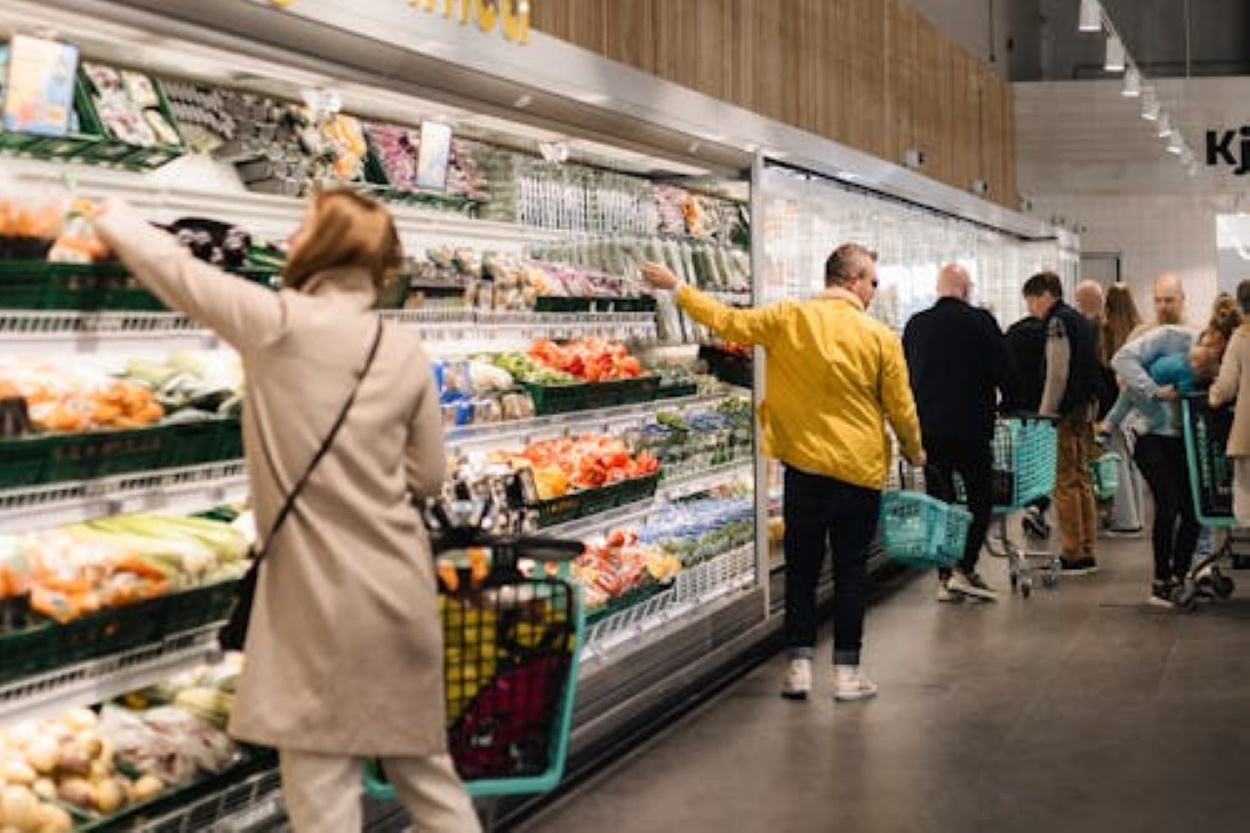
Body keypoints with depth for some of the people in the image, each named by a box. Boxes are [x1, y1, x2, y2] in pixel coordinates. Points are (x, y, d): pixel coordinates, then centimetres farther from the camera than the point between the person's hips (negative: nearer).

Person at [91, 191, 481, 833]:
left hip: (327, 598, -5)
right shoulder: (407, 352, 2)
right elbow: (427, 477, 9)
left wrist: (113, 219, 22)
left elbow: (176, 270, 5)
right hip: (403, 591, 5)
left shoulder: (279, 323, -10)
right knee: (422, 763, 18)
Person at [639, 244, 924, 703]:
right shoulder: (880, 337, -7)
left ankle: (800, 665, 10)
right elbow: (901, 408, -1)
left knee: (801, 567, 11)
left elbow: (728, 321, 0)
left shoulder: (788, 318, -6)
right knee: (851, 570, 7)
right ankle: (846, 671, 10)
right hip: (860, 469, -1)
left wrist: (676, 287, 13)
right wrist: (914, 451, 18)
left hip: (804, 463, 1)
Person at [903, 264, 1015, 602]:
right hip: (970, 427, -4)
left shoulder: (915, 325, 7)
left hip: (926, 427, 4)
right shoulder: (980, 321, -5)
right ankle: (964, 569, -4)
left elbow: (904, 374, 14)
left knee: (939, 500, 9)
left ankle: (945, 577, 10)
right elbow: (1003, 370, -3)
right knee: (980, 497, 7)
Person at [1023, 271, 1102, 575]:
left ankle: (1072, 555, -4)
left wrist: (1045, 414, -15)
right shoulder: (1080, 320, 17)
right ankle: (1087, 553, 16)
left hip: (1065, 413, -10)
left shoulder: (1057, 322, -12)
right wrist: (1091, 407, 20)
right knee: (1082, 480, 12)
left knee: (1065, 484, -5)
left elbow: (1057, 373, -18)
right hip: (1085, 409, 10)